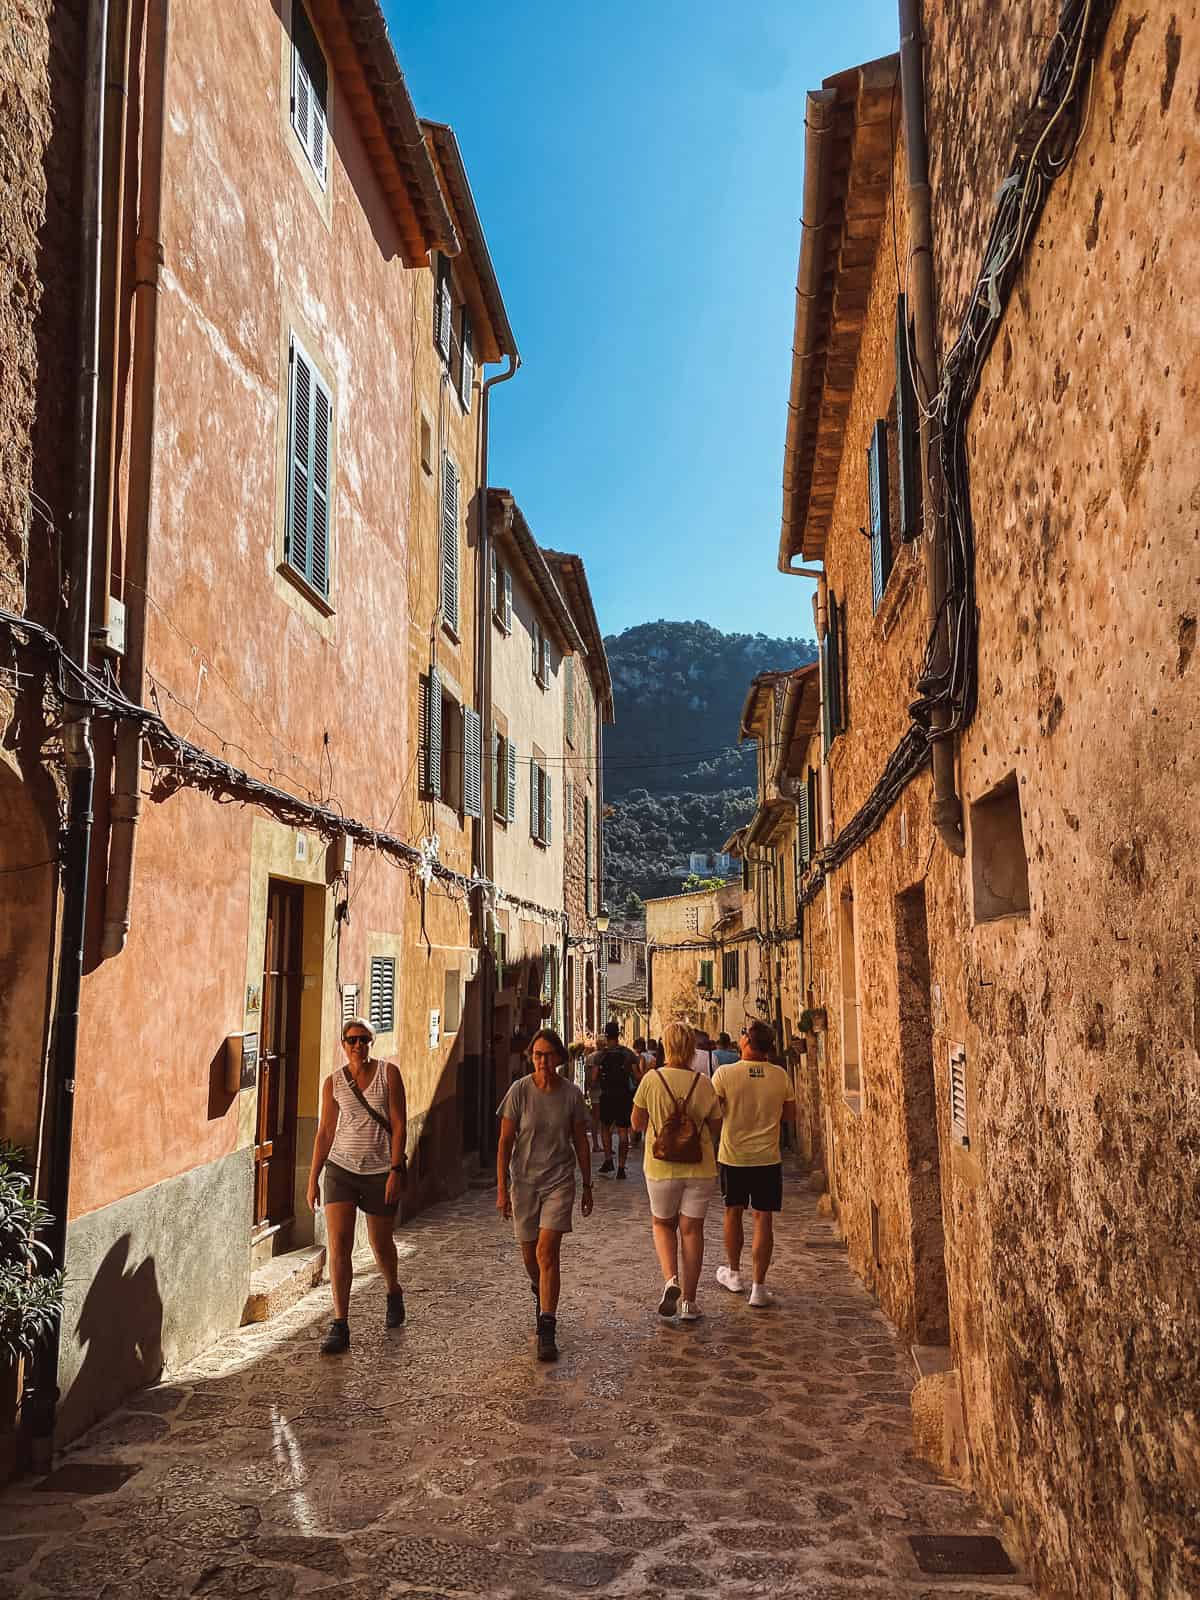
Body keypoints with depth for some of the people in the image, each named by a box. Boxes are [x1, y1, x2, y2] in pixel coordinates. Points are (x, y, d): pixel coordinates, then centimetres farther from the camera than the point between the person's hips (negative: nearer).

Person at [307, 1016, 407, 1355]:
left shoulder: (388, 1072, -5)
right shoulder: (333, 1082, 2)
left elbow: (399, 1124, -7)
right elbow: (325, 1132, 7)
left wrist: (396, 1170, -14)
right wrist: (313, 1179, 4)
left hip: (381, 1171, -1)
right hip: (341, 1168, 2)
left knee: (380, 1243, 13)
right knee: (337, 1246, -10)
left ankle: (394, 1292, 43)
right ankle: (340, 1326, -4)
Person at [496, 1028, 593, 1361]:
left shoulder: (571, 1094, -6)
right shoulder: (519, 1091, -8)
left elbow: (581, 1144, 4)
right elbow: (505, 1143, -5)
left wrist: (587, 1187, 9)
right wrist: (501, 1189, -7)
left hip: (559, 1180, -1)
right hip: (524, 1180, 1)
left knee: (547, 1253, -13)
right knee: (529, 1255, 14)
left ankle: (546, 1331, -6)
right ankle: (540, 1293, 47)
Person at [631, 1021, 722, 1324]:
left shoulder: (652, 1080, -11)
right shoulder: (703, 1083, -8)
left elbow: (637, 1122, -2)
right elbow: (715, 1127, 2)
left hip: (661, 1166, -1)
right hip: (699, 1167, 1)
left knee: (662, 1223, 20)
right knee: (692, 1229, 11)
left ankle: (671, 1279, -2)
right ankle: (689, 1300, 15)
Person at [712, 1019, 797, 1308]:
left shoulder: (724, 1074, -14)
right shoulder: (780, 1076, -6)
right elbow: (790, 1115, 4)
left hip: (733, 1156, 0)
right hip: (768, 1157, 1)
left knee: (733, 1213, 18)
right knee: (763, 1219, 5)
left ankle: (734, 1274, 32)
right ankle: (758, 1287, 4)